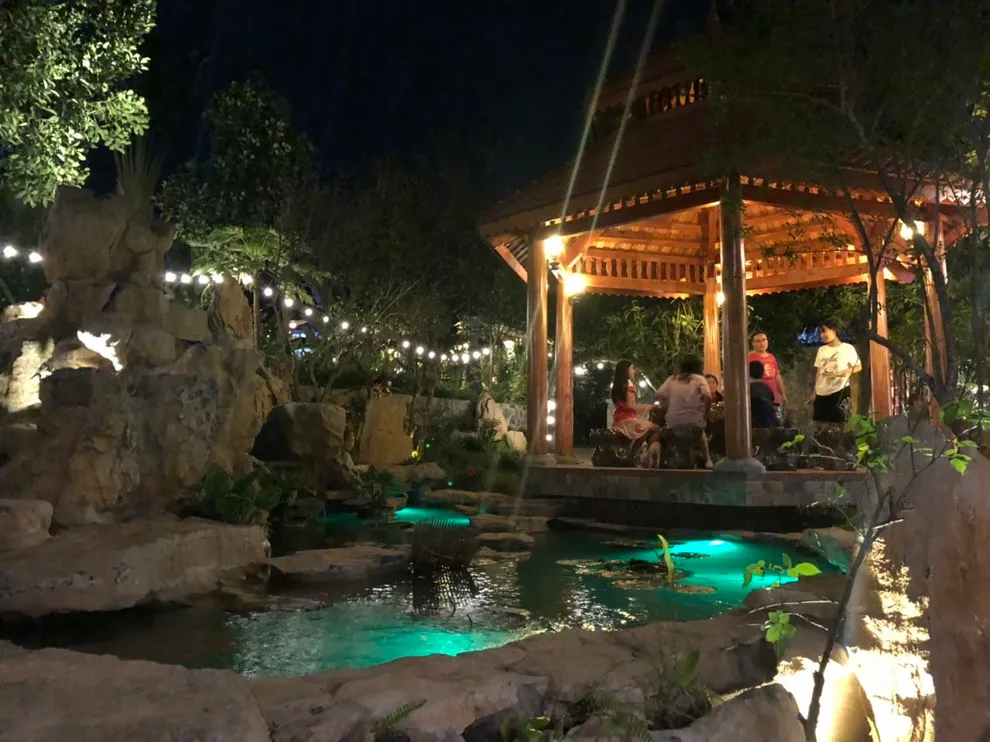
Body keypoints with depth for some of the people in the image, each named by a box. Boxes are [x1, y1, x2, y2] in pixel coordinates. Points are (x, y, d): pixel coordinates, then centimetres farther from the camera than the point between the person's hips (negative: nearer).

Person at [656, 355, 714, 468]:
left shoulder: (673, 378, 9)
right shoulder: (699, 378, 0)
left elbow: (659, 395, 0)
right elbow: (708, 397, -15)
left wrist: (666, 410, 11)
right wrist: (705, 415, -3)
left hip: (673, 422, 1)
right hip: (693, 421, -1)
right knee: (701, 431, 32)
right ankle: (708, 460, 29)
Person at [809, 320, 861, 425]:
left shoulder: (847, 348, -1)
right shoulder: (821, 350, 14)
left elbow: (859, 366, 1)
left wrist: (848, 371, -21)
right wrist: (814, 392, 11)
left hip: (840, 391, -5)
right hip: (821, 393, 5)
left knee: (839, 423, -6)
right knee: (822, 423, 3)